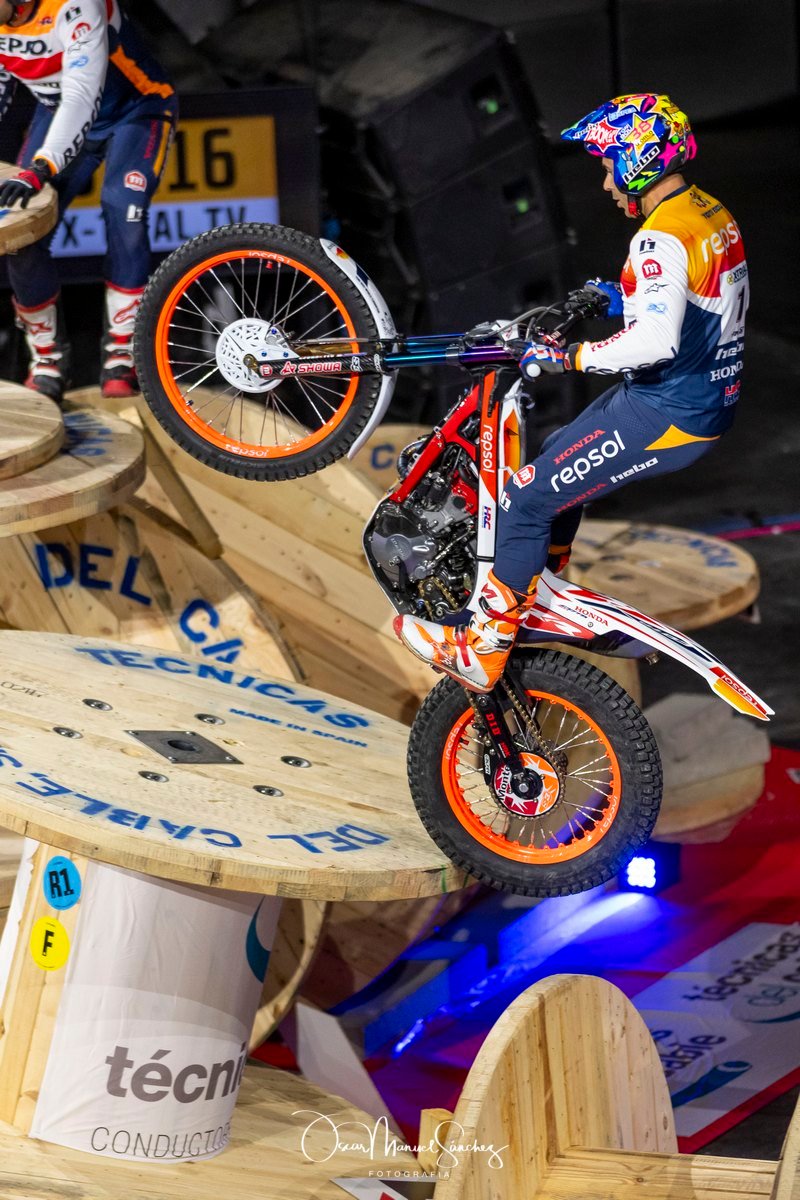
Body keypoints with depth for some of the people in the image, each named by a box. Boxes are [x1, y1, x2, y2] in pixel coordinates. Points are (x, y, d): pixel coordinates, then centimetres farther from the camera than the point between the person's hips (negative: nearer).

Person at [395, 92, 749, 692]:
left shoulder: (662, 237, -22)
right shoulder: (715, 215, 8)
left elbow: (657, 341, -34)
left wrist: (570, 356, -24)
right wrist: (624, 297, 19)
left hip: (664, 413, -10)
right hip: (713, 404, 10)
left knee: (529, 496, -6)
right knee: (558, 459, 28)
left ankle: (482, 650, -4)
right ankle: (543, 596, 37)